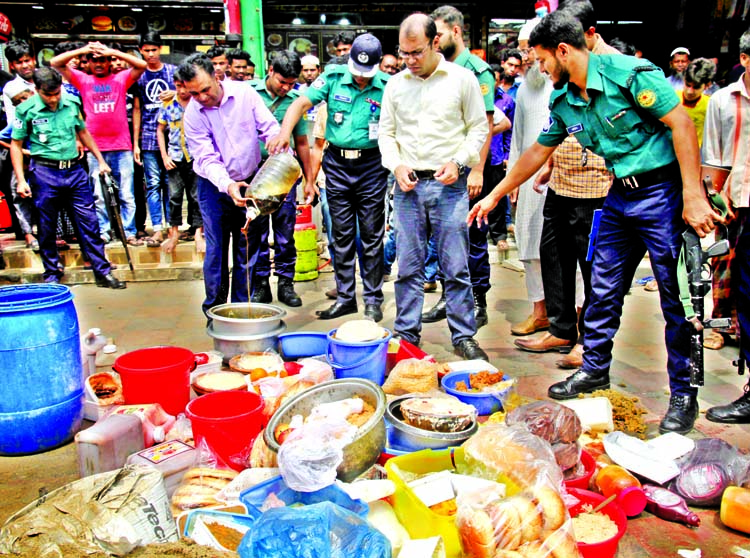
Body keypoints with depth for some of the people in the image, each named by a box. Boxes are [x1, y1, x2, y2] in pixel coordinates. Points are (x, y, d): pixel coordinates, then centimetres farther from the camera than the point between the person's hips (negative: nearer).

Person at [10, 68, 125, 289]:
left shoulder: (72, 103, 3)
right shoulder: (27, 110, -4)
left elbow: (83, 132, 19)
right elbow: (16, 145, 1)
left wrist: (100, 160, 19)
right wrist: (21, 180, -4)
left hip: (75, 170, 3)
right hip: (44, 173, -2)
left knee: (89, 223, 2)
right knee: (47, 228, 6)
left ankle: (103, 272, 8)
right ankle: (52, 275, 20)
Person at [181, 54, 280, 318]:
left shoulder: (244, 93, -9)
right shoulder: (192, 114, -12)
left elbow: (270, 128, -8)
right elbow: (207, 159, -16)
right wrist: (228, 185, -33)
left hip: (249, 183, 2)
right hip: (215, 186, -1)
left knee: (245, 250, 7)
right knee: (216, 250, -1)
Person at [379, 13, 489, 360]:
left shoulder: (462, 79, 2)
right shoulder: (395, 84, 9)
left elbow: (479, 128, 4)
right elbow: (386, 133, 14)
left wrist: (458, 162, -10)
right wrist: (397, 165, -4)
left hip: (449, 186, -2)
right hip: (408, 186, 3)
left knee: (456, 266, 0)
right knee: (408, 266, 6)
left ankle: (463, 336, 13)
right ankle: (406, 334, 18)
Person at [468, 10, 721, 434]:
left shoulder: (628, 72, -16)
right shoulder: (563, 101, 6)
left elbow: (681, 123, -17)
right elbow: (539, 151, 17)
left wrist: (693, 196, -21)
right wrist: (495, 196, 21)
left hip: (664, 192, -7)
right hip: (620, 196, 7)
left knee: (678, 299, 0)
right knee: (604, 290, 11)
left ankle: (684, 394, 13)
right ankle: (595, 369, 28)